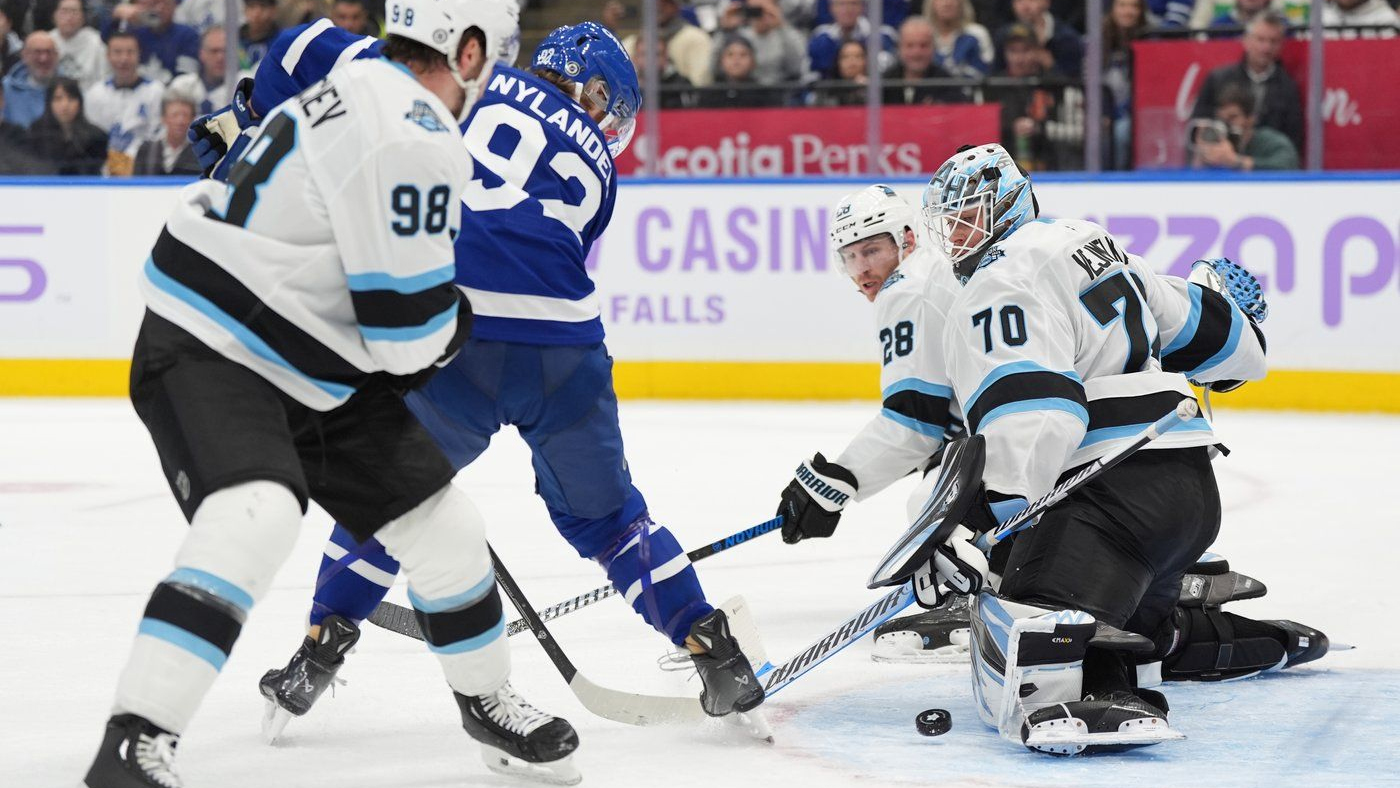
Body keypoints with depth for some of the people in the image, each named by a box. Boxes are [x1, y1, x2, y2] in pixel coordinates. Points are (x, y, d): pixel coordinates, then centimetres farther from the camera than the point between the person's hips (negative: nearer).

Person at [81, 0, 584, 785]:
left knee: (442, 522, 12)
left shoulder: (360, 84, 8)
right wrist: (453, 324, 1)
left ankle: (488, 699, 33)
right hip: (210, 357, -10)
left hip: (315, 374, 10)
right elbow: (409, 323, -21)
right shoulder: (417, 138, -23)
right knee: (255, 515, -34)